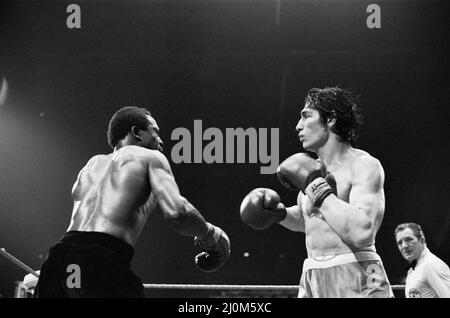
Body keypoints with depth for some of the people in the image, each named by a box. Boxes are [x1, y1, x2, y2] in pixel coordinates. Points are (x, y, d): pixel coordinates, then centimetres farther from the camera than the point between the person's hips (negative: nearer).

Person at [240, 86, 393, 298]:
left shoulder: (363, 165, -10)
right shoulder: (313, 168, 13)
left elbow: (362, 233, -26)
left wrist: (317, 187, -18)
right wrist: (279, 213, 11)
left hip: (354, 282, -7)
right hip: (312, 278, 7)